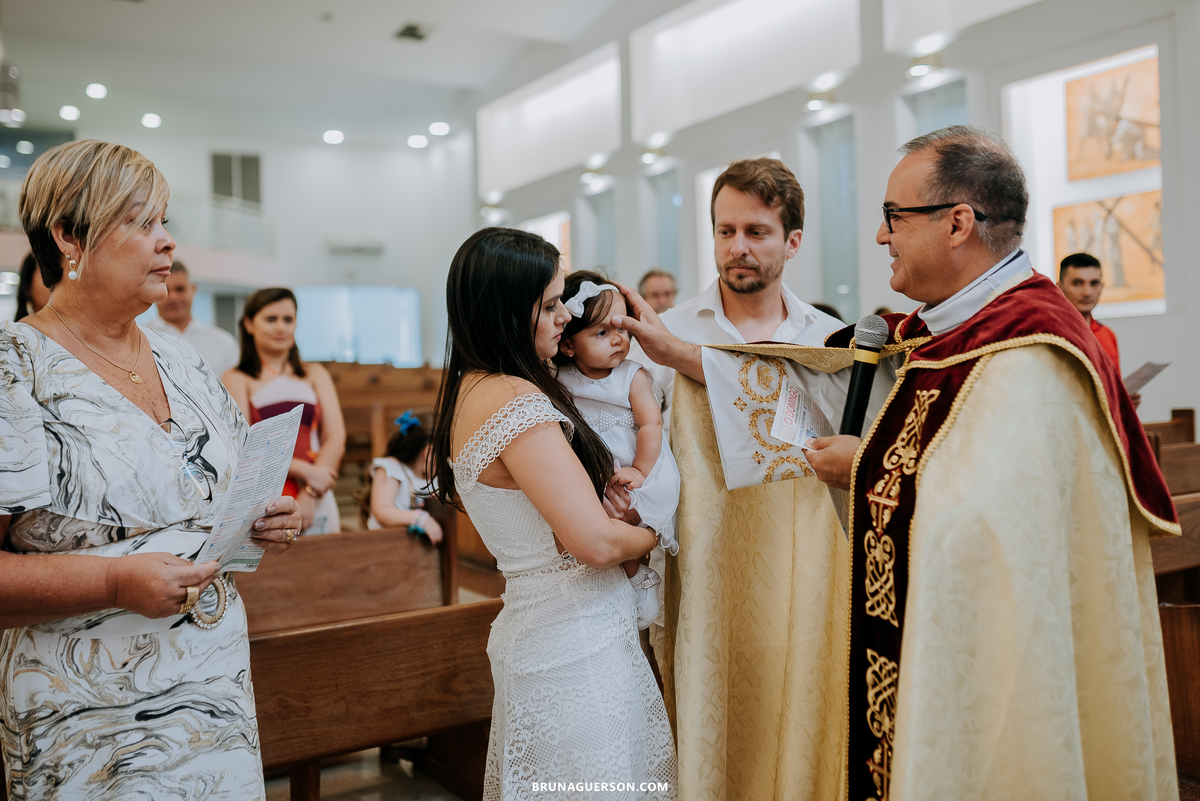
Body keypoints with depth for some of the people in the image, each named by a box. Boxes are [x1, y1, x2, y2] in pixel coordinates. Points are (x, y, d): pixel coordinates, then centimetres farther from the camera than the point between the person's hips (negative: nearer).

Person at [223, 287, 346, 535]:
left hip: (317, 501, 3)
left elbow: (336, 439, 6)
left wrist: (310, 495, -7)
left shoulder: (315, 375, 15)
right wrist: (305, 471, -14)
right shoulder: (237, 379, 5)